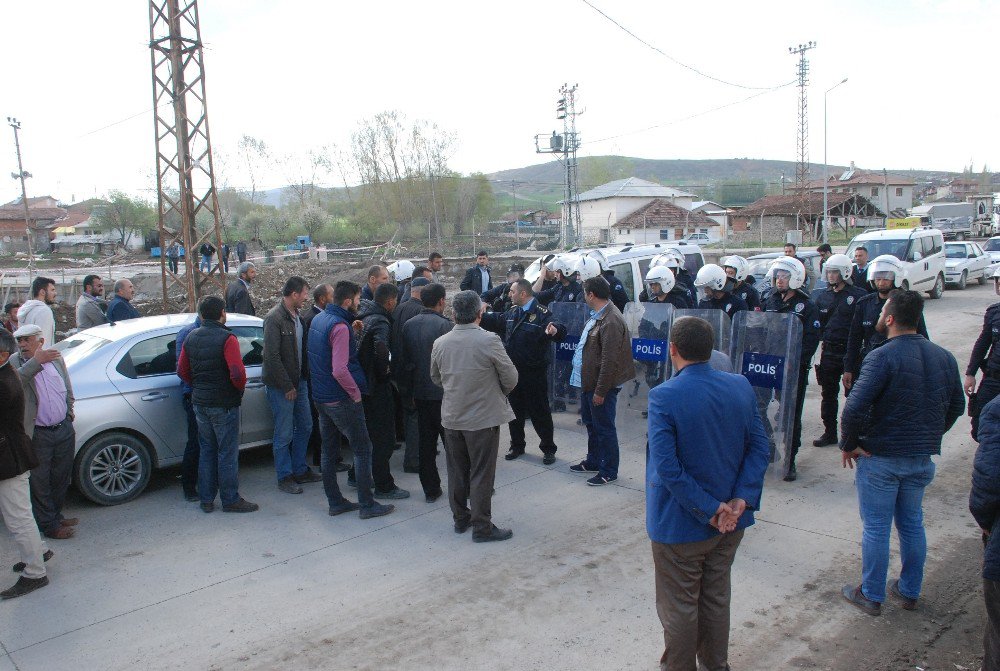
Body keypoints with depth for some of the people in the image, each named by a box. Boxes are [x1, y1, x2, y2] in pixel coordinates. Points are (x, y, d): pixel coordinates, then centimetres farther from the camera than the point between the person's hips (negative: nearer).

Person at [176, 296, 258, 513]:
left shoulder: (191, 338, 5)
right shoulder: (227, 339, -17)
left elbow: (182, 371, 10)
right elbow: (237, 374, -24)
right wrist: (240, 388, -5)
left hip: (200, 403, 7)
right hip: (224, 404, -6)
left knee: (206, 450, 16)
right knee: (227, 453, 3)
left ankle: (206, 499, 22)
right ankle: (230, 500, 11)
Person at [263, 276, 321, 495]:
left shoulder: (297, 315, 9)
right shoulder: (274, 318, -18)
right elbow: (272, 356, -20)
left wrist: (305, 376, 9)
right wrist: (287, 386, -18)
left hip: (299, 381, 8)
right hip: (281, 385, -8)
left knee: (305, 426, 15)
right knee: (284, 434, 1)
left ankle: (300, 470, 28)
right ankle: (285, 477, 14)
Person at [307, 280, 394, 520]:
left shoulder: (318, 319, 8)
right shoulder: (340, 326, -21)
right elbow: (340, 370, -27)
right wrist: (356, 393, -14)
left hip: (321, 398, 9)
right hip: (341, 400, -9)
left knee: (329, 449, 14)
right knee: (363, 449, 1)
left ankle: (335, 502, 24)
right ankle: (367, 505, 6)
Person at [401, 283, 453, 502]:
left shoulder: (408, 325, 2)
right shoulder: (445, 325, -16)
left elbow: (405, 360, 7)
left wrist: (409, 389, 15)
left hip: (420, 393, 5)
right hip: (444, 392, -5)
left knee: (425, 441, 11)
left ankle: (431, 490, 18)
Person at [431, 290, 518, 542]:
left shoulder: (440, 343, -4)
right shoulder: (489, 341, -18)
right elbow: (510, 377, -9)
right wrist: (499, 393, 11)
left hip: (451, 417, 5)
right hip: (483, 417, -5)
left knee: (457, 471, 17)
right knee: (481, 474, 5)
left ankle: (461, 518, 31)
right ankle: (482, 527, 13)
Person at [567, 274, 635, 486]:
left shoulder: (611, 321, -23)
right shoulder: (597, 315, 8)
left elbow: (609, 361, -24)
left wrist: (600, 391, -21)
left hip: (601, 385, -10)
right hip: (587, 381, 10)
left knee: (604, 428, 3)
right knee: (591, 423, 21)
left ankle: (609, 471, 16)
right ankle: (593, 462, 37)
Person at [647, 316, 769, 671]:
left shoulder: (664, 396, -23)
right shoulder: (741, 387, -6)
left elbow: (667, 468, -26)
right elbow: (760, 448, -5)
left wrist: (710, 510, -17)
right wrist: (740, 501, -10)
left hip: (680, 524, -5)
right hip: (731, 522, 6)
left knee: (679, 606, 14)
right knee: (716, 597, 24)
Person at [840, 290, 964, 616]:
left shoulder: (882, 357, -20)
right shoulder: (944, 357, 2)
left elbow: (854, 408, -27)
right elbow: (956, 406, 13)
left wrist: (849, 445, -13)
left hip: (880, 458, -6)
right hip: (922, 459, 6)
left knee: (876, 528, 6)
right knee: (912, 525, 20)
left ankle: (871, 596, 19)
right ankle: (910, 592, 32)